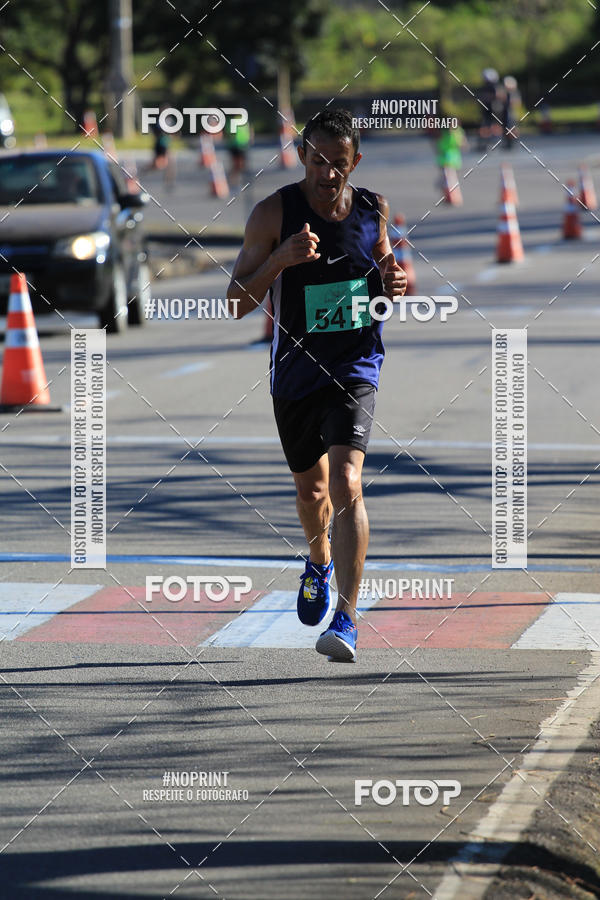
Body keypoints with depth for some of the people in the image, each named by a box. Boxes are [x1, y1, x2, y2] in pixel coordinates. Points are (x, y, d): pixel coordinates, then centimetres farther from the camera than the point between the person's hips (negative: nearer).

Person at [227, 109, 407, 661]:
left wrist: (394, 281, -9)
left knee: (345, 481, -20)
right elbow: (237, 302, -13)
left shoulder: (375, 210, -3)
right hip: (295, 369, 1)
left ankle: (345, 619, -24)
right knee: (310, 486, 20)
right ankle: (320, 563, 54)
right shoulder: (274, 214, -11)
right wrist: (280, 260, -29)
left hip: (355, 367, -1)